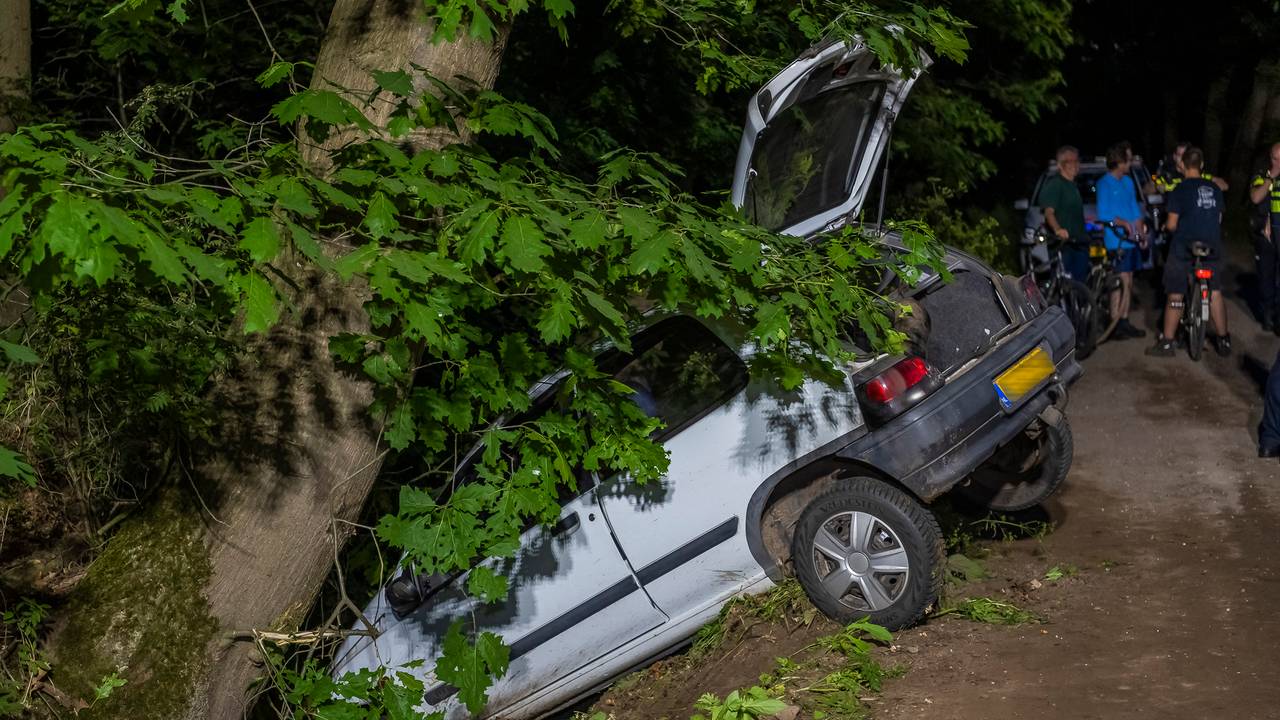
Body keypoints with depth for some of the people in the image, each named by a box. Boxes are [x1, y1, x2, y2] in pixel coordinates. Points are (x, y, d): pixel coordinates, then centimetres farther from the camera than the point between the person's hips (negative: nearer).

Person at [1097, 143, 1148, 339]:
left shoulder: (1128, 182, 15)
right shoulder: (1105, 184, -9)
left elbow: (1135, 209, 19)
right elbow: (1103, 214, -15)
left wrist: (1141, 232, 10)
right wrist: (1124, 223, -23)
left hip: (1131, 240, 8)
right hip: (1116, 241, -8)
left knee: (1128, 282, 11)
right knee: (1121, 282, -9)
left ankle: (1124, 322, 18)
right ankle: (1115, 325, -4)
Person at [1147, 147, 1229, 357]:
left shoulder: (1180, 190, -9)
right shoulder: (1214, 189, 6)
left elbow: (1172, 225, -9)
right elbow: (1218, 219, 14)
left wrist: (1171, 227, 12)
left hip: (1184, 249, -4)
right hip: (1212, 248, 4)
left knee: (1175, 296, 2)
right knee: (1215, 293, 12)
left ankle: (1166, 343, 5)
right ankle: (1224, 341, 15)